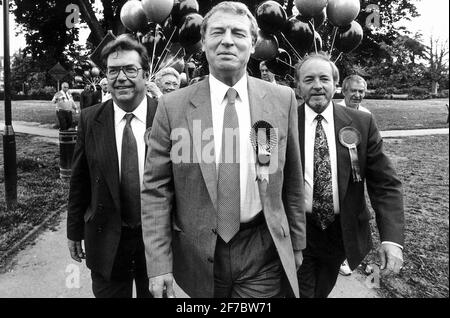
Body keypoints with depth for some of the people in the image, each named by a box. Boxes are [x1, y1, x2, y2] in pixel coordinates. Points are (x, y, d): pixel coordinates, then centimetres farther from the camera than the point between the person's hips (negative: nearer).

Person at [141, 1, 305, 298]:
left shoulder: (282, 99, -3)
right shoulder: (173, 106, -7)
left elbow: (292, 182, 3)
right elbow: (156, 190, -5)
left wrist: (296, 244, 9)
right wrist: (159, 264, -8)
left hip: (263, 253, 0)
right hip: (199, 255, 1)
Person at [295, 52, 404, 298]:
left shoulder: (362, 123, -7)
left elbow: (385, 184, -7)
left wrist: (392, 237, -19)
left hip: (342, 233, 3)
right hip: (297, 232, -2)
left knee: (324, 290, 24)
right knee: (301, 291, 9)